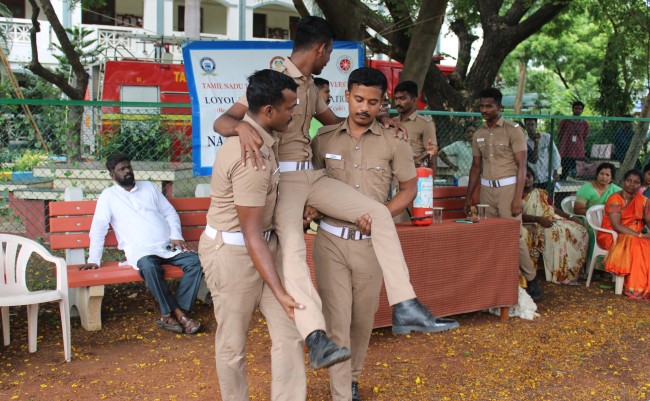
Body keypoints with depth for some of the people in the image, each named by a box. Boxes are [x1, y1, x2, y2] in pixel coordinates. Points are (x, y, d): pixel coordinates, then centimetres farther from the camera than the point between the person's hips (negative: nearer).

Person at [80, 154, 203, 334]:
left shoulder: (149, 187, 19)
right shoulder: (108, 195, 10)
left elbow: (170, 213, 19)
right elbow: (98, 228, 4)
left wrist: (176, 236, 1)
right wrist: (94, 259, -5)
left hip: (168, 245, 4)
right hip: (140, 250, -4)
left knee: (195, 262, -24)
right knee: (149, 267, -39)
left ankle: (169, 315, -22)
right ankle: (178, 313, -25)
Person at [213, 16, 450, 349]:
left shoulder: (310, 86, 18)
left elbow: (334, 122, 32)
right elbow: (220, 122, -14)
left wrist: (379, 119, 16)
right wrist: (242, 126, -39)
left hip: (312, 176, 8)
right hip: (282, 178, -8)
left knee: (379, 213, -3)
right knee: (293, 247, -32)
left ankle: (404, 307, -3)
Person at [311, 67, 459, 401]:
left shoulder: (393, 143, -2)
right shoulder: (324, 139, 1)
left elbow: (409, 189, 6)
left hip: (371, 243, 1)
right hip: (330, 240, 0)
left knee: (363, 318, 15)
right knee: (336, 320, 0)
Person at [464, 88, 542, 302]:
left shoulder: (513, 130, -3)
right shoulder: (478, 135, 13)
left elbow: (521, 166, -6)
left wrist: (517, 198, -14)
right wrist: (468, 197, 15)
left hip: (507, 187, -5)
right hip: (486, 189, 5)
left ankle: (531, 281, 6)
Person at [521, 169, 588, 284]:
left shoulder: (542, 193, 21)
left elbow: (554, 209, 16)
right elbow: (518, 216, -12)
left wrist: (570, 216, 1)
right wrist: (538, 219, -22)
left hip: (549, 222, 6)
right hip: (530, 226, -6)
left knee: (578, 230, -10)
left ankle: (568, 271, -9)